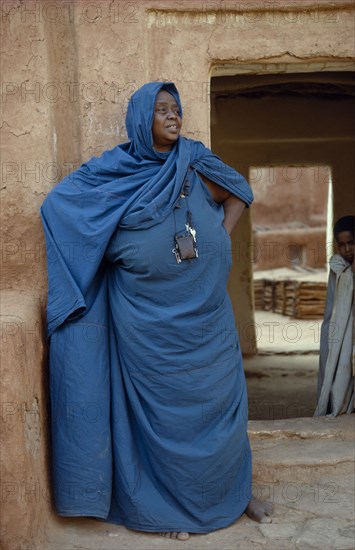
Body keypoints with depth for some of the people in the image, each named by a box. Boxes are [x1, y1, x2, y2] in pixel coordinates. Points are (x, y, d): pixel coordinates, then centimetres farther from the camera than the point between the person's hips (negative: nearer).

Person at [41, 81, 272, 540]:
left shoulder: (194, 163, 6)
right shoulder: (112, 172, 0)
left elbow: (239, 194, 18)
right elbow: (58, 204, 3)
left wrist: (219, 238, 3)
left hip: (205, 310, 3)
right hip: (147, 321, -3)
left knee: (219, 398, 11)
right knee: (162, 409, 5)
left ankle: (236, 491, 28)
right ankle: (172, 506, 23)